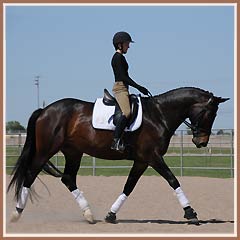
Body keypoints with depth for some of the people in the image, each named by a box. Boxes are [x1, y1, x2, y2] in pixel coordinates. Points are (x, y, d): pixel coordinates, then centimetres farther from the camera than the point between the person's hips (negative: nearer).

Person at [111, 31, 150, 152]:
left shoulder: (121, 57, 19)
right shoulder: (118, 57, -11)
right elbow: (123, 76, -17)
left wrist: (139, 88, 21)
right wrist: (138, 87, -16)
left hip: (123, 88, 11)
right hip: (120, 88, -11)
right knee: (127, 112, -25)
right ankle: (116, 140, -31)